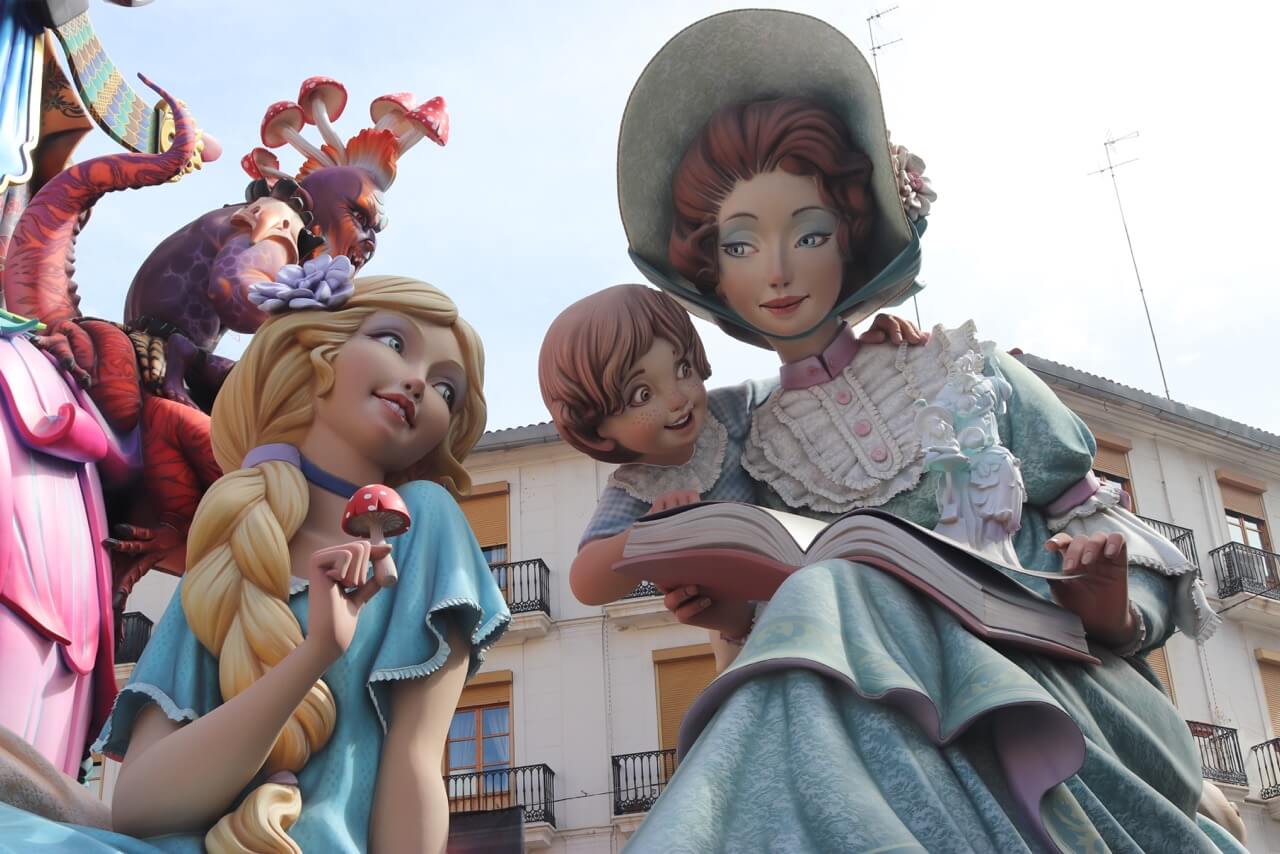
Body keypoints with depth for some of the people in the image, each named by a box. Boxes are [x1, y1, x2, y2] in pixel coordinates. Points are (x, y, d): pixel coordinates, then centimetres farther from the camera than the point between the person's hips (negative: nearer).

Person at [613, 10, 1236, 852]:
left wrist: (1117, 610, -15)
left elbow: (1093, 520, 8)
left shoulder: (965, 369, 7)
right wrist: (746, 620, -8)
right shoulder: (753, 452, 12)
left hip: (1051, 680, -1)